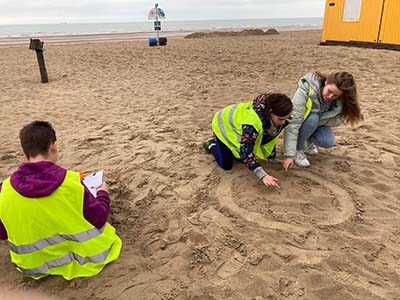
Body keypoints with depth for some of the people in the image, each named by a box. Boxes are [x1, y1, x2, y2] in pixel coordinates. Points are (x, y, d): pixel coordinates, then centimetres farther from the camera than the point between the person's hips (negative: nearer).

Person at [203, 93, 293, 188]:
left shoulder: (275, 115, -21)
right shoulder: (253, 121, -45)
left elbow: (271, 136, -3)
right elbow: (246, 150, -41)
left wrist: (272, 158, 4)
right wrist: (263, 175, -44)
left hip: (238, 124, 6)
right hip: (224, 125, -6)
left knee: (244, 158, 5)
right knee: (226, 165, -5)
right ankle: (211, 144, 20)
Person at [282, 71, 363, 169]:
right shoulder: (306, 90, -37)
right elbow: (293, 123, -42)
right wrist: (289, 155, -46)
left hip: (318, 123, 3)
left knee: (329, 142, -22)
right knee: (312, 118, -35)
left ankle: (308, 141, 9)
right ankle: (298, 149, -15)